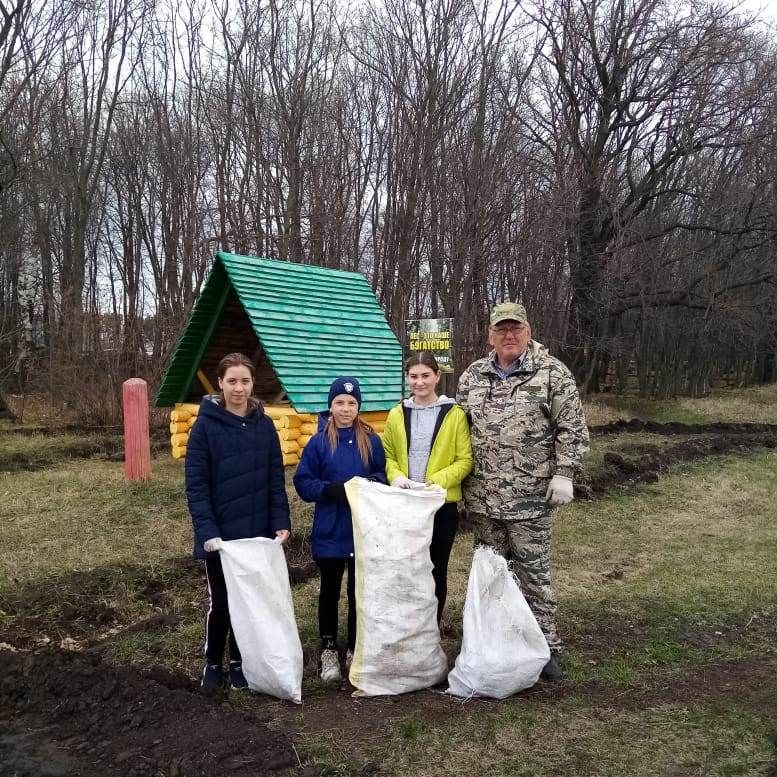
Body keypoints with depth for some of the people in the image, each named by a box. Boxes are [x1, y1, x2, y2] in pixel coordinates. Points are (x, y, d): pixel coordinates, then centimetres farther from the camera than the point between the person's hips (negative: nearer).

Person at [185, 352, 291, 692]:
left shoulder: (264, 425, 2)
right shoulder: (206, 425, -9)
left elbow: (276, 479, 4)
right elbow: (196, 484, -11)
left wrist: (281, 522, -6)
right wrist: (207, 531, -20)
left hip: (257, 532, 3)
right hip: (220, 533, -3)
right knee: (220, 601, 7)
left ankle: (239, 661, 29)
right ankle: (213, 663, 28)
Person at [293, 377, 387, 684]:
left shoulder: (371, 440, -1)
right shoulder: (318, 442, -6)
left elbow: (382, 476, 3)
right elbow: (303, 483, -6)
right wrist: (330, 489, -22)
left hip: (364, 530, 1)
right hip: (329, 531, -1)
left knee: (359, 592, 12)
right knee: (330, 592, 12)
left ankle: (355, 650, 27)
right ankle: (329, 650, 27)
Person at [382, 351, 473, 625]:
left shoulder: (454, 414, -4)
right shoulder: (397, 414, 5)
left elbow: (465, 460, -6)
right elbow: (388, 455, 9)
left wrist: (436, 481, -19)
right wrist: (396, 476, -11)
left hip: (442, 504, -2)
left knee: (436, 569, 10)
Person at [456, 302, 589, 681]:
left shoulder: (552, 373, -3)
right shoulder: (472, 376, 9)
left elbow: (572, 428, -4)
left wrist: (564, 474, -11)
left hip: (530, 497, -4)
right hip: (482, 496, 4)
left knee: (533, 572, 3)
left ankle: (546, 646, 16)